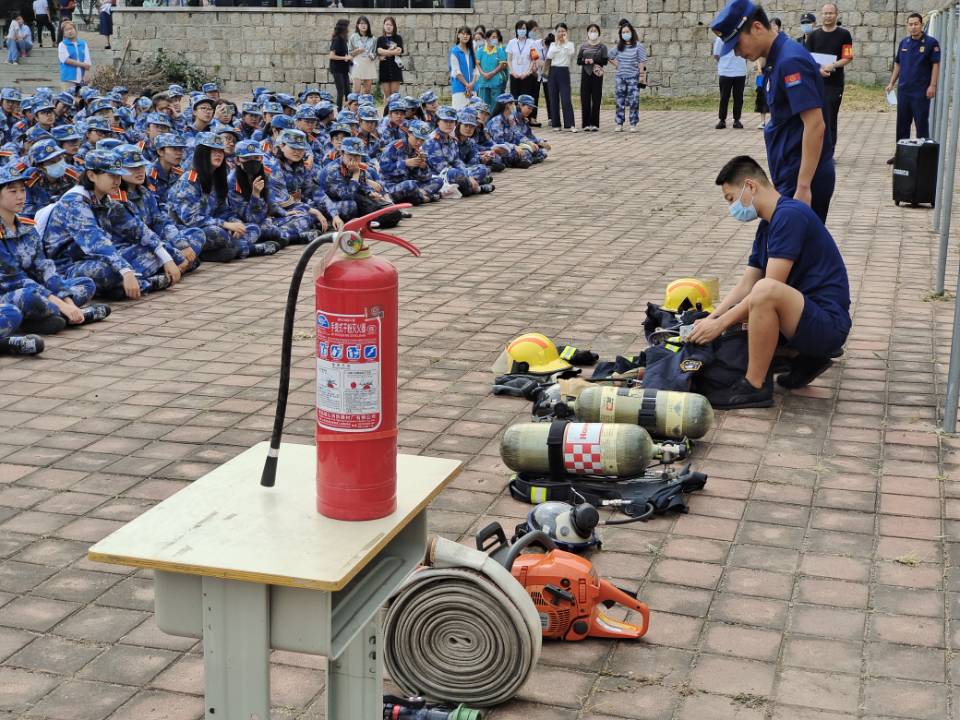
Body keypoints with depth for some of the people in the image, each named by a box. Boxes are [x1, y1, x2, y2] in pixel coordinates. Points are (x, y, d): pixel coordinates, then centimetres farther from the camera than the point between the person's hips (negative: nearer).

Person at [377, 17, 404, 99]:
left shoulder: (398, 38, 9)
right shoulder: (380, 39, 12)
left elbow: (399, 51, -7)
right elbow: (379, 51, -6)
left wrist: (385, 54, -9)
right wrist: (393, 51, -12)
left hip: (395, 67, -1)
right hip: (384, 68, 1)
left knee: (395, 93, -5)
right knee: (386, 94, 0)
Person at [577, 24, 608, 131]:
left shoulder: (602, 47, 4)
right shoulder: (583, 46, 10)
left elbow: (604, 61, -4)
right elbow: (578, 61, 7)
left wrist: (593, 61, -16)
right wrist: (585, 61, -13)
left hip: (597, 75, -2)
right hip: (586, 74, 2)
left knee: (596, 99, -1)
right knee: (585, 99, -1)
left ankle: (595, 124, 3)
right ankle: (586, 124, 3)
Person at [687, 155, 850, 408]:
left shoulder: (790, 215, -16)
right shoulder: (767, 226, 13)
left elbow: (769, 286, -21)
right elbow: (745, 285, 11)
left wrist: (720, 323, -17)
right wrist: (710, 319, -2)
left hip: (828, 323, -10)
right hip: (804, 317, 10)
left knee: (766, 290, -35)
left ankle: (756, 387, -20)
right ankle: (807, 357, 12)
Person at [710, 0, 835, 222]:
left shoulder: (790, 61, -18)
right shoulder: (778, 59, 12)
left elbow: (815, 125, -23)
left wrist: (803, 187, -25)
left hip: (803, 179, -9)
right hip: (792, 177, 9)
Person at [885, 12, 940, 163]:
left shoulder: (930, 43, -6)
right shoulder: (904, 42, 9)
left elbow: (936, 65, -8)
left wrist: (932, 86, -14)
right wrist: (892, 83, 11)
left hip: (921, 92, -5)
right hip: (903, 90, 5)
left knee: (922, 124, 0)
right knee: (902, 123, 11)